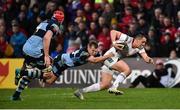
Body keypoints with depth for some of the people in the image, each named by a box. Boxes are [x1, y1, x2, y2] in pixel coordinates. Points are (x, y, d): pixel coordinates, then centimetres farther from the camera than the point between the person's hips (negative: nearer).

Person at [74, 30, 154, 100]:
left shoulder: (139, 48, 3)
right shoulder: (127, 39, -17)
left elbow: (145, 57, -8)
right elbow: (113, 32, -16)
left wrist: (149, 60, -30)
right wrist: (114, 43, -29)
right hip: (110, 56, -8)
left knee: (105, 85, 4)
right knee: (127, 70, -24)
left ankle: (81, 91, 9)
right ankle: (113, 88, -20)